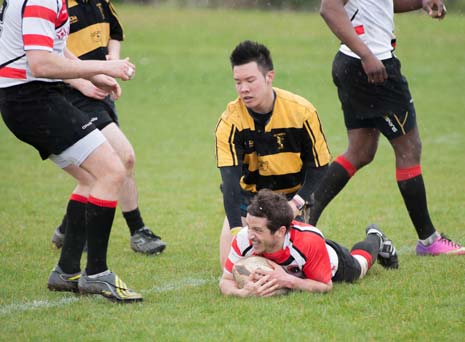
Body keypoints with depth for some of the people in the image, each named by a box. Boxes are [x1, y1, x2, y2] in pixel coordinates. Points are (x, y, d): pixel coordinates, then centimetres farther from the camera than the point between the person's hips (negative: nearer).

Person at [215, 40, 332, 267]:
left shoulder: (302, 111, -19)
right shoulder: (229, 122, -20)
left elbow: (319, 167, -10)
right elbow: (231, 181, -28)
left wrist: (296, 204, -26)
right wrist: (237, 231, -41)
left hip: (292, 195, -1)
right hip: (249, 195, 1)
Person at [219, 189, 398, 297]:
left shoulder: (309, 240, -50)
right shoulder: (244, 239, -43)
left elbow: (325, 286, -36)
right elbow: (226, 280, -32)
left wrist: (289, 281, -53)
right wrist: (243, 293, -56)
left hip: (334, 262, -3)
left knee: (358, 268, 31)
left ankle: (375, 239, 61)